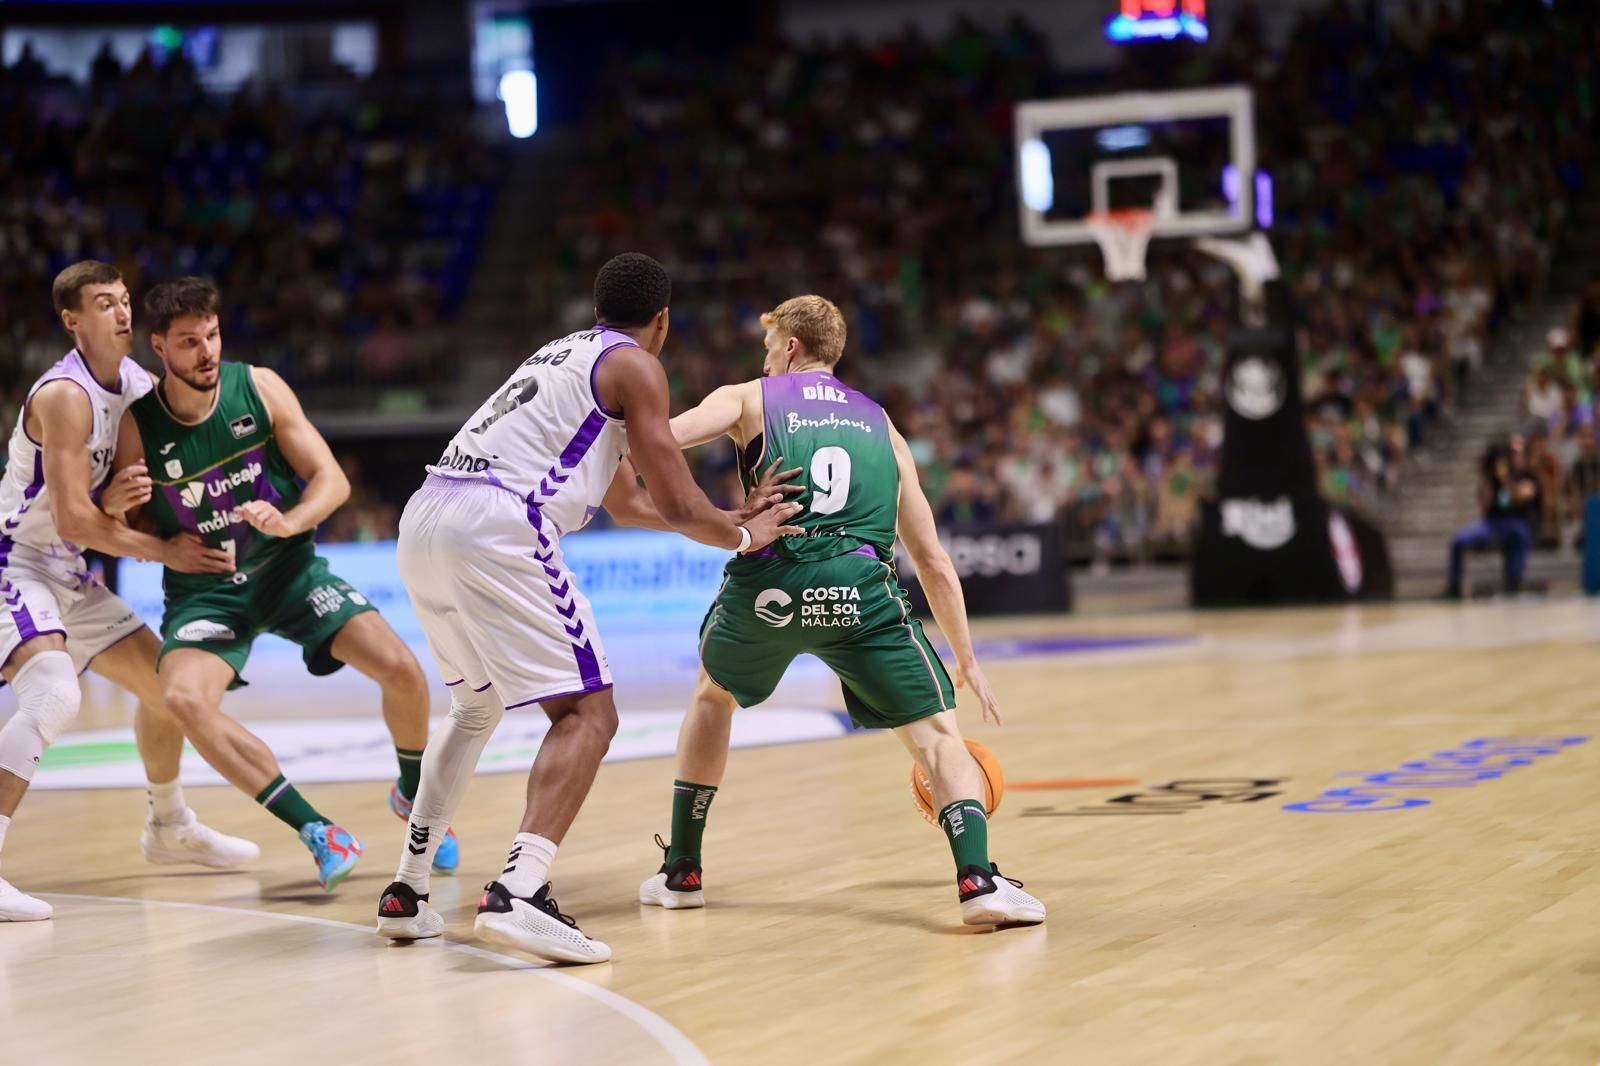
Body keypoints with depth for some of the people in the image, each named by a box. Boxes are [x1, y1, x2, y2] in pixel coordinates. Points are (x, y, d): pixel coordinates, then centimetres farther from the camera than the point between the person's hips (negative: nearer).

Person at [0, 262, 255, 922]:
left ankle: (169, 827, 37)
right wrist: (163, 551, -19)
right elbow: (73, 519, -25)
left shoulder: (137, 383, 4)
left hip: (68, 573, 9)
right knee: (55, 696, -31)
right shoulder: (64, 396, -22)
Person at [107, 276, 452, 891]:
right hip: (205, 591, -1)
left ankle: (413, 797, 17)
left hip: (288, 567, 1)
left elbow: (332, 480, -8)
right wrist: (124, 504, -24)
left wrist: (290, 522, -28)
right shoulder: (138, 426, -13)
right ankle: (317, 831, -21)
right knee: (184, 698, -30)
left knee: (401, 669, -15)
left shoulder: (259, 388, -11)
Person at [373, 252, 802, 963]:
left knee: (478, 704, 27)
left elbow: (628, 503, 41)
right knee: (587, 712, -6)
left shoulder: (563, 355, 32)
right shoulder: (635, 367, 6)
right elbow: (676, 506, 2)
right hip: (497, 526, -9)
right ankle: (517, 896, -24)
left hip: (423, 520, 9)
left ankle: (406, 892, 23)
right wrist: (744, 537, 21)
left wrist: (728, 517, 45)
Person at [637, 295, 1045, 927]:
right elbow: (933, 562, 26)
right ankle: (978, 880, -14)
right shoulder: (883, 428, 27)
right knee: (936, 732, 9)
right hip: (860, 591, 0)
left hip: (768, 586, 0)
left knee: (713, 696, 29)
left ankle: (680, 871, 32)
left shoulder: (748, 399, 19)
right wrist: (967, 661, 32)